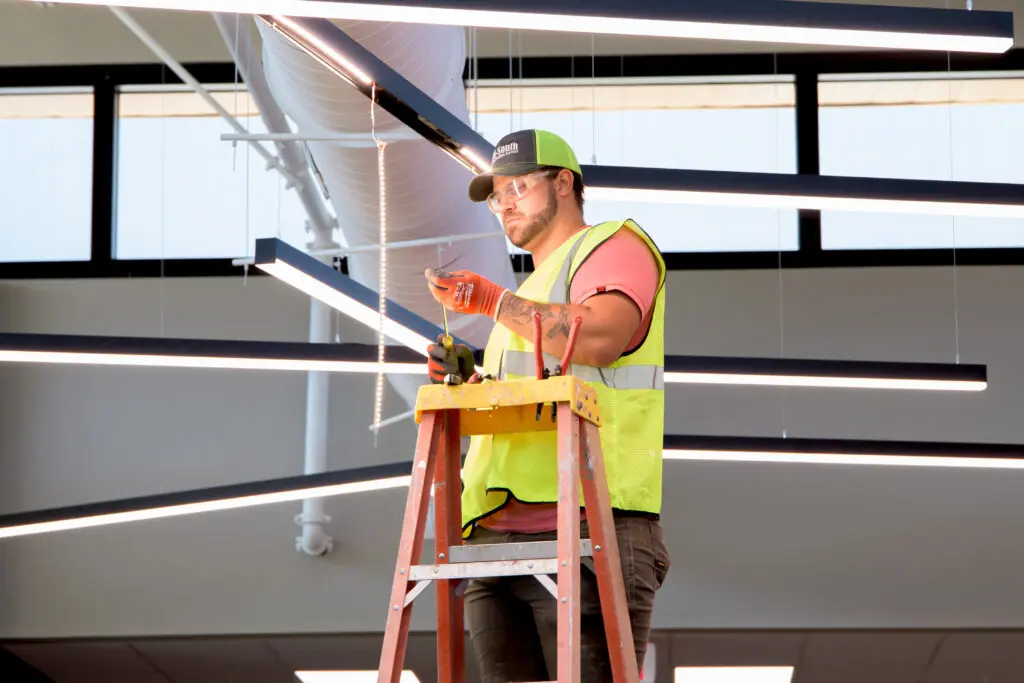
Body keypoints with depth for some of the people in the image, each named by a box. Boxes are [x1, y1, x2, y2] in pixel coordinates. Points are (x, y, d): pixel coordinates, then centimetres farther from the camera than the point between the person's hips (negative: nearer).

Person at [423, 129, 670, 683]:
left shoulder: (613, 246, 7)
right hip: (496, 537, 8)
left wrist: (492, 301, -10)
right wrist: (466, 383, 15)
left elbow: (601, 338, -15)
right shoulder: (531, 294, 34)